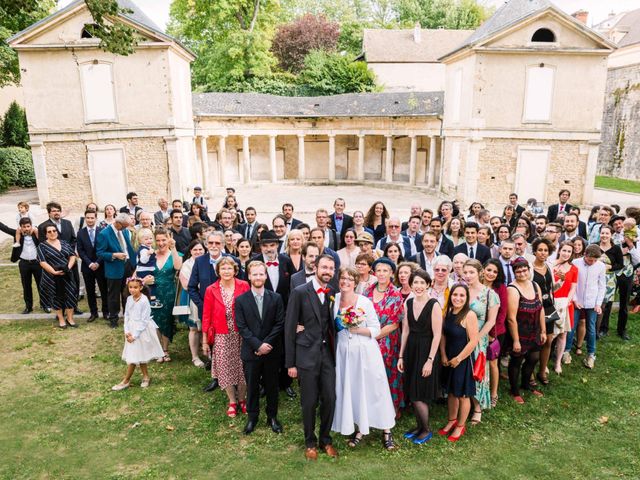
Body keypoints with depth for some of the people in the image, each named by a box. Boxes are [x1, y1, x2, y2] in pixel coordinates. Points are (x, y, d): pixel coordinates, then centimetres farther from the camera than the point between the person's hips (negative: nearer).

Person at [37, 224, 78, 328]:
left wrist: (68, 267, -11)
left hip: (66, 275, 3)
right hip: (52, 277, -3)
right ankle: (61, 319, 19)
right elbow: (42, 262, -12)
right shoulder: (42, 246, -4)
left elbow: (72, 256, 6)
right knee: (56, 297, 7)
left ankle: (70, 318, 12)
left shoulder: (64, 243, 8)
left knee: (70, 295, 1)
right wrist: (54, 272, -20)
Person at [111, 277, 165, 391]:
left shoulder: (144, 301, -18)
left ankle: (126, 381, 12)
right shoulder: (129, 299, 2)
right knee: (139, 356, 14)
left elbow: (144, 321, -17)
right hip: (132, 330, 7)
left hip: (141, 331, -7)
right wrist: (127, 331, -4)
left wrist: (134, 335, -16)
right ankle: (146, 377, 27)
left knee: (133, 357, 0)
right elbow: (127, 315, 7)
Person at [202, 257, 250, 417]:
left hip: (241, 335, 0)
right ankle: (232, 402, 28)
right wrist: (205, 340, 3)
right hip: (221, 336, 1)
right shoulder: (211, 290, -2)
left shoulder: (244, 286, -5)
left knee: (242, 368, 7)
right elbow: (206, 316, 2)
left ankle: (241, 399, 29)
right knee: (225, 369, 8)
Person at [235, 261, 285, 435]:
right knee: (252, 386, 11)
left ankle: (272, 416, 31)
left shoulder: (276, 298, -2)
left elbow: (279, 324, -5)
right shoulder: (240, 300, -4)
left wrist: (266, 344, -14)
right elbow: (241, 327, -8)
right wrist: (258, 345, -16)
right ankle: (252, 417, 30)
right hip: (250, 352, 0)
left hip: (272, 351, 1)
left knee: (271, 385, 13)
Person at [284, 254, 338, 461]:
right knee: (309, 402, 7)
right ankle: (310, 442, 30)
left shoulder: (334, 293, 4)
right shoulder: (299, 292, -8)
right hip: (307, 354, -3)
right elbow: (289, 328, -7)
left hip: (328, 353, 3)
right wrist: (290, 362, -6)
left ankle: (326, 439, 31)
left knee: (330, 399, 7)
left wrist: (336, 352, 3)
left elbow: (334, 324, 12)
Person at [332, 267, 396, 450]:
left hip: (365, 351, -3)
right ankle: (360, 429, 25)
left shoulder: (365, 302, -10)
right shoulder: (335, 300, 1)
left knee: (374, 388, 2)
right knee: (350, 389, 8)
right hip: (344, 351, 3)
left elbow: (376, 329, -7)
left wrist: (358, 330, -19)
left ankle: (386, 430, 16)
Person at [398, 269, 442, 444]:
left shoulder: (434, 305, -14)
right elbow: (405, 331, 8)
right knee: (412, 394, 13)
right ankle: (419, 426, 33)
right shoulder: (408, 303, 4)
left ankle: (427, 430, 23)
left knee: (418, 395, 0)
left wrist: (430, 360, -15)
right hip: (410, 349, 6)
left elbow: (437, 335, -13)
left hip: (427, 351, -6)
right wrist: (401, 356, 8)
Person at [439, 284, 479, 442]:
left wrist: (458, 359, -15)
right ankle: (451, 421, 38)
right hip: (448, 360, 6)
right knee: (451, 392, 19)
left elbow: (473, 341, -20)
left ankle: (460, 426, 29)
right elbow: (443, 335, 5)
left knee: (463, 395, 10)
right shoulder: (448, 312, 0)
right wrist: (443, 356, -4)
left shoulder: (469, 315, -19)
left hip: (463, 361, -6)